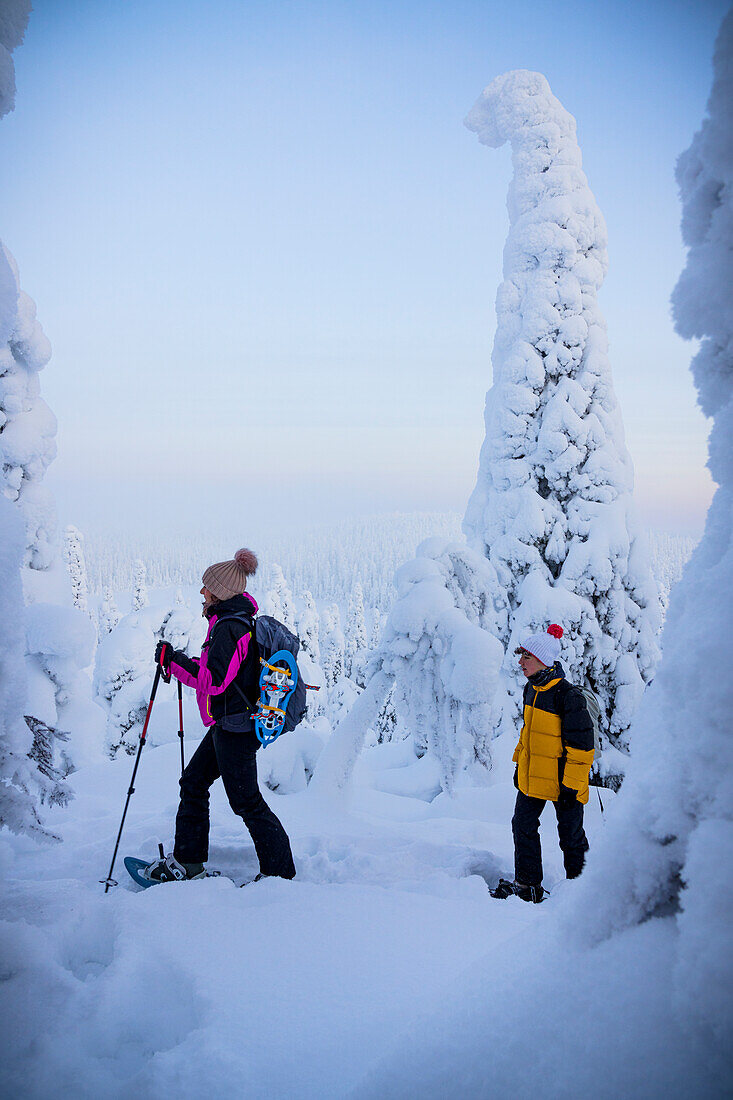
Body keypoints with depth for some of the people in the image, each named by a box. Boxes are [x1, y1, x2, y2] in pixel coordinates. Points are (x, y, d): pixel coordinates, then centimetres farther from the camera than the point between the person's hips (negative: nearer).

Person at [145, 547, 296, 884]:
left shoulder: (227, 628, -20)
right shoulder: (240, 622, 13)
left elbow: (212, 681, -27)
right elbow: (210, 674, 22)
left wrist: (179, 661, -17)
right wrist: (173, 660, 19)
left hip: (234, 727, -11)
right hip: (231, 725, 11)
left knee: (245, 800, -3)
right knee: (193, 783, 17)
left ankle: (280, 871, 6)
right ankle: (187, 862, 25)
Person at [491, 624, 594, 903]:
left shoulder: (569, 696, -20)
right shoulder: (531, 689, 5)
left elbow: (580, 744, -18)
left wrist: (572, 784, -18)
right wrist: (519, 763, 19)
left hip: (561, 779, -8)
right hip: (531, 776, 8)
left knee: (570, 835, 6)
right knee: (523, 826, 9)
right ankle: (528, 885, 20)